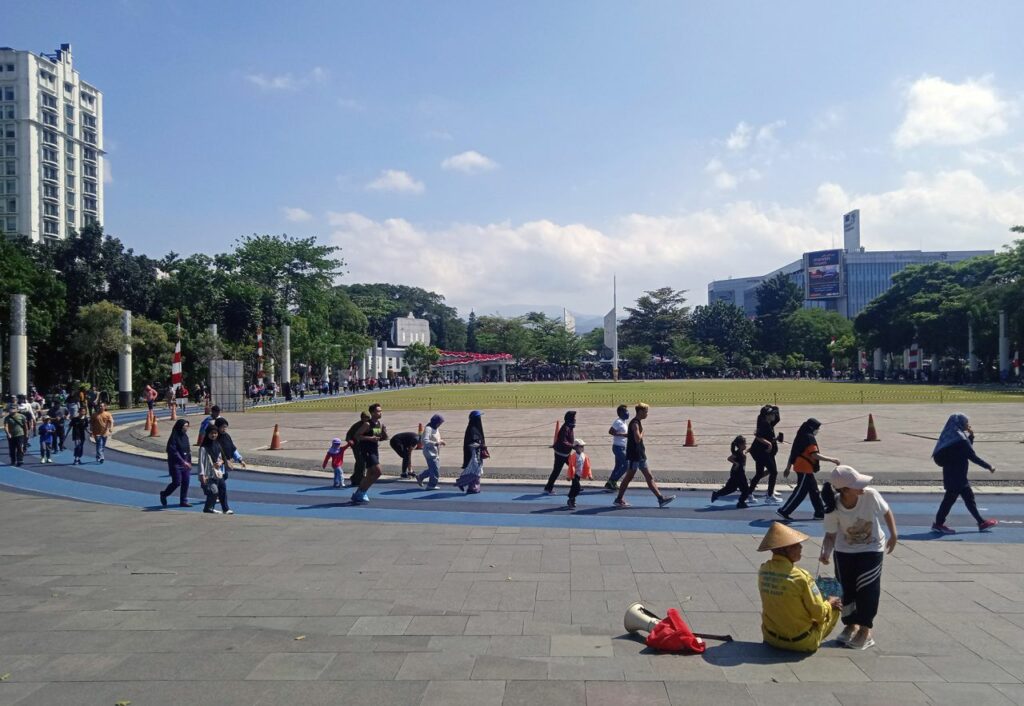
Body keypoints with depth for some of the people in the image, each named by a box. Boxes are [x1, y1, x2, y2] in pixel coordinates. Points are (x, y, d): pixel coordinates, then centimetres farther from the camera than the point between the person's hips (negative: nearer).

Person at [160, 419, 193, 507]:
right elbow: (173, 452, -20)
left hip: (185, 463, 7)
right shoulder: (174, 437, -14)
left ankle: (183, 501, 12)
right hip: (175, 464, -7)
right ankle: (164, 494, 22)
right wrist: (183, 462, -25)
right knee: (177, 482, -4)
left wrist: (189, 462, 12)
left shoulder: (185, 436, 9)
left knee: (186, 482, 3)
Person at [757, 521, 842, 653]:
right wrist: (829, 603, 5)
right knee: (835, 607, 14)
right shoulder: (801, 577, -25)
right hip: (801, 643, -6)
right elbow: (819, 613, -17)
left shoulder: (763, 571, -7)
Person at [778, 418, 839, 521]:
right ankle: (784, 511, -4)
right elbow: (814, 455, -23)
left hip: (802, 468, 10)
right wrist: (831, 460, -20)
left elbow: (793, 452, 17)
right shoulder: (810, 438, -15)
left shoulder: (801, 436, 14)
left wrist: (788, 468, 21)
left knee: (814, 491, 15)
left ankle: (820, 513, 21)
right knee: (800, 492, -6)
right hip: (805, 469, -10)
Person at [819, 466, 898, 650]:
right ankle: (851, 625, 30)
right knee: (846, 589, 8)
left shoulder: (871, 495, -26)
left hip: (872, 549, -1)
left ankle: (865, 630, 11)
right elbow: (831, 535, -15)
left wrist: (893, 535, -3)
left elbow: (886, 512, -5)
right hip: (845, 551, 1)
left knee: (867, 589, -5)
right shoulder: (833, 509, -25)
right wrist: (825, 552, -32)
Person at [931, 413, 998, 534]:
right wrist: (989, 466, -12)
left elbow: (967, 448, 23)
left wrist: (971, 436, 9)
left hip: (955, 475, 10)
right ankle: (939, 524, 4)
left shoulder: (953, 436, 11)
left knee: (969, 497, 15)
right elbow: (973, 456, -19)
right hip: (956, 475, -10)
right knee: (950, 498, -3)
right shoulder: (959, 438, -19)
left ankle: (981, 522, 22)